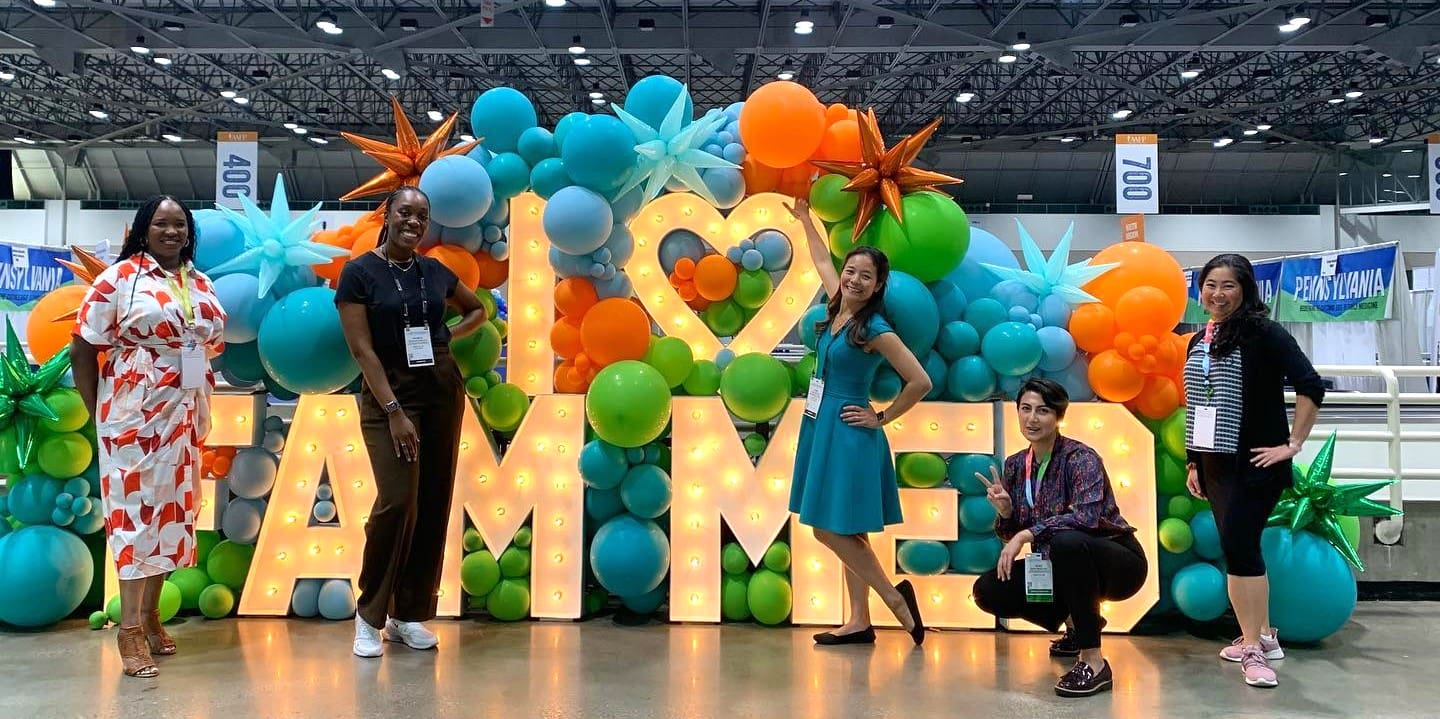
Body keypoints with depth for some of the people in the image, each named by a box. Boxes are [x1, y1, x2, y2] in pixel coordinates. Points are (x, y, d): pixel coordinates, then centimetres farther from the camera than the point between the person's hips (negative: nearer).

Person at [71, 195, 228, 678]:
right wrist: (97, 412, -4)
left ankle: (150, 613, 23)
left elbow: (214, 343, 16)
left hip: (186, 416, 6)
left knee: (173, 507, 10)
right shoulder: (120, 277, -5)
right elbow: (82, 349, -5)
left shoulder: (200, 284, 11)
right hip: (136, 413, -5)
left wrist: (196, 406, 6)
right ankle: (129, 627, 2)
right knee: (135, 507, -4)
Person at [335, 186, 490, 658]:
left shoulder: (435, 272, 7)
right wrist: (394, 411, -17)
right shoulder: (359, 273, -6)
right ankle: (369, 614, 4)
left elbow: (478, 309, 24)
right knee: (397, 502, -16)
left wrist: (448, 336, 6)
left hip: (443, 390, 5)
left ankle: (409, 615, 16)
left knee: (435, 505, 3)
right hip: (387, 393, -5)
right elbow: (362, 349, -11)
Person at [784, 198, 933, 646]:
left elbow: (920, 382, -16)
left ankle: (894, 596, 6)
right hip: (821, 426, 8)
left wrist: (882, 418, -8)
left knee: (831, 529, -7)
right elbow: (823, 262, 24)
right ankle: (860, 622, 15)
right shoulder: (838, 307, 6)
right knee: (844, 532, 9)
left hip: (847, 432, -8)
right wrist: (805, 219, 33)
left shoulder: (876, 330, -15)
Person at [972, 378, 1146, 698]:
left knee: (1066, 541, -38)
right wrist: (1005, 512, -16)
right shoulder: (1014, 465, 1)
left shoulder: (1080, 457, -17)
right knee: (988, 590, -10)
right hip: (1066, 566, 7)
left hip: (1117, 562, -7)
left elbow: (1086, 515, -35)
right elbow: (1012, 535, 6)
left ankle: (1094, 663, -26)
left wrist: (1027, 534, -34)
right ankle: (1076, 624, 16)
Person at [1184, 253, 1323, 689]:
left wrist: (1293, 444, -16)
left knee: (1238, 545, -13)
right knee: (1240, 547, 13)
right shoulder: (1198, 342, 11)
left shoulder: (1263, 333, -11)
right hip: (1216, 465, 7)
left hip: (1256, 463, -7)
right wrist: (1193, 463, 16)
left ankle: (1253, 647, -5)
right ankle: (1263, 637, 25)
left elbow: (1310, 386, -18)